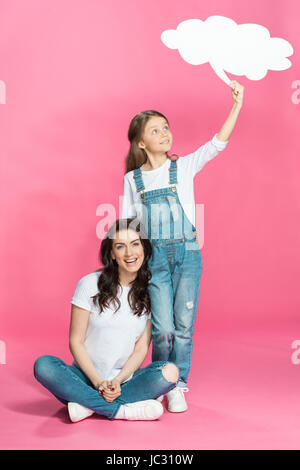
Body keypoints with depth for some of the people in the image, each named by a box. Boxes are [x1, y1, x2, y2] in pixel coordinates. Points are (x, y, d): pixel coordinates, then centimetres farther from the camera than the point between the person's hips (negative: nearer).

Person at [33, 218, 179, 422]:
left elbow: (141, 348, -1)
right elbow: (75, 341, -5)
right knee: (43, 365, -28)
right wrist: (98, 382, -15)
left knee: (170, 371, -26)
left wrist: (117, 381, -16)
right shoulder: (90, 284, -5)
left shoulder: (150, 291, 0)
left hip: (125, 380, 1)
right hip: (87, 377, -1)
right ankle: (122, 409, -27)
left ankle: (90, 404, -23)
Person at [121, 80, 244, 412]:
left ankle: (177, 386, 18)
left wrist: (237, 105, -15)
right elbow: (126, 224, 7)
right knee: (163, 328, -3)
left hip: (187, 252, 1)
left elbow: (218, 143, -6)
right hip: (154, 256, 0)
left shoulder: (184, 167, 4)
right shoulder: (133, 179, 5)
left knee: (184, 326, 1)